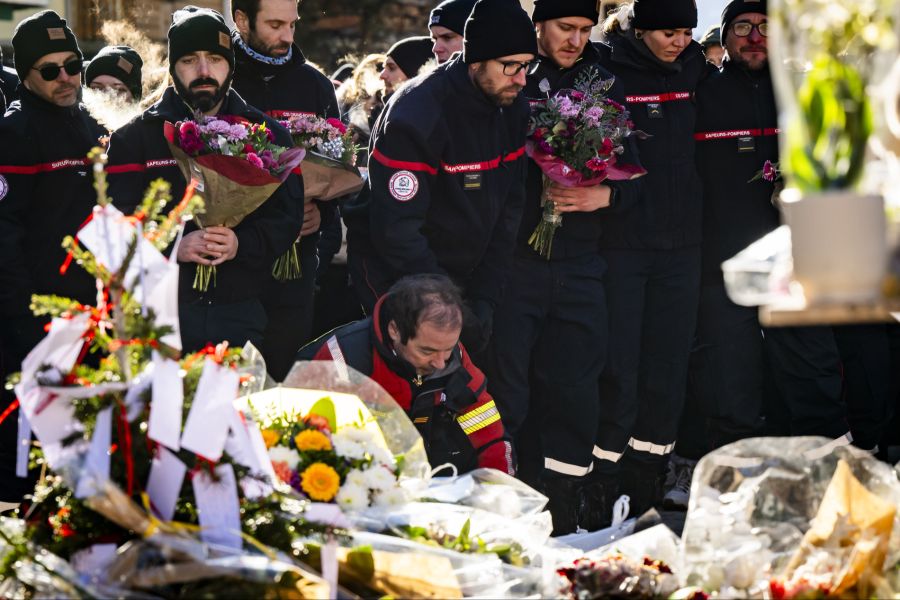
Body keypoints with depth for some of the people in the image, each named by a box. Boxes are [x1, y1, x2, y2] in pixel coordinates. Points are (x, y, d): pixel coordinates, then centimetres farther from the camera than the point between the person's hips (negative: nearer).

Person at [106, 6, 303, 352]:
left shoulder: (267, 135, 10)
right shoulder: (135, 138, 6)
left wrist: (242, 244, -17)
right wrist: (173, 248, -20)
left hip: (242, 312, 2)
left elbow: (287, 216, 2)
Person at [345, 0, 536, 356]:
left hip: (463, 273, 6)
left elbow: (508, 207, 3)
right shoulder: (416, 116, -23)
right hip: (393, 271, -6)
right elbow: (396, 230, -25)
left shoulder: (511, 108, -1)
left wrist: (484, 297, -6)